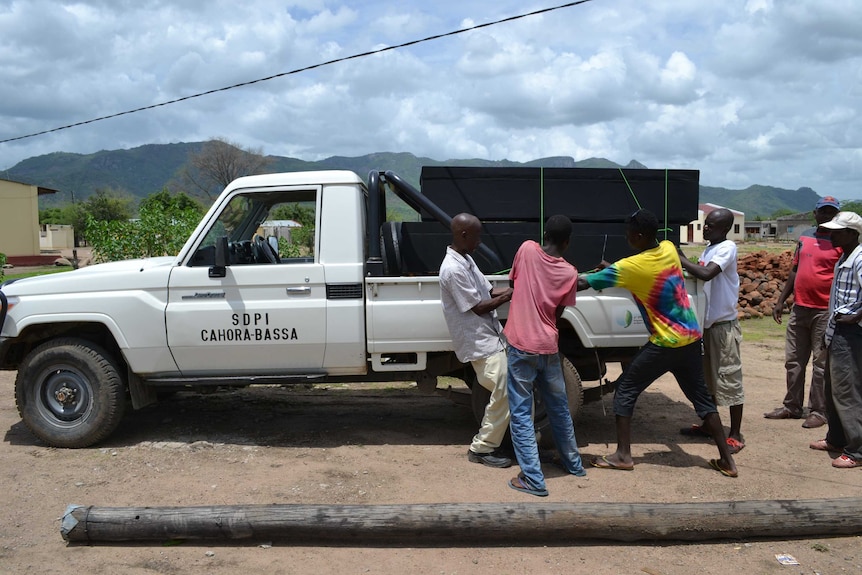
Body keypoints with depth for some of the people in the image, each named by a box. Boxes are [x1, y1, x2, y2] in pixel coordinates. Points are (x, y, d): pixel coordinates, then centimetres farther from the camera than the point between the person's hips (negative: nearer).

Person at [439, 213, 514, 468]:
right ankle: (482, 448, 6)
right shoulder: (453, 269, -21)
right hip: (480, 343, -10)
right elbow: (478, 307, -18)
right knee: (504, 394, -7)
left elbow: (488, 291, 15)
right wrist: (507, 296, -8)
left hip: (491, 337, 10)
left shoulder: (466, 260, 11)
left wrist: (513, 291, -1)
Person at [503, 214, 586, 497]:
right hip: (548, 348, 3)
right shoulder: (569, 273, -1)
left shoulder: (526, 249, -5)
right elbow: (557, 314, 9)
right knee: (559, 407, 21)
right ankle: (573, 463, 36)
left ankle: (533, 479, -1)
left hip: (521, 346, -3)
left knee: (521, 414, 2)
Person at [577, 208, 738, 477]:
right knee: (701, 397, 15)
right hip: (691, 338, 7)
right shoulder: (669, 249, 2)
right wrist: (611, 268, 15)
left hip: (665, 343, -7)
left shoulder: (632, 266, -16)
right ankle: (727, 460, 19)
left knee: (625, 389, 5)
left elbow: (583, 283, -15)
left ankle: (623, 455, 5)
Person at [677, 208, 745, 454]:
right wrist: (683, 261, 0)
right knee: (708, 376, 17)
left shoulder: (727, 248, -15)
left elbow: (706, 274, -28)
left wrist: (680, 259, -20)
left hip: (724, 323, -9)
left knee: (729, 378, -3)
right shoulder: (709, 249, 12)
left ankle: (735, 435, 4)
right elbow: (700, 276, 14)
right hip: (708, 322, 9)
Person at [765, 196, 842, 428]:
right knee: (794, 361, 11)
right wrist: (781, 301, 15)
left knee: (821, 364, 2)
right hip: (799, 308, 6)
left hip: (825, 312, -6)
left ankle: (818, 411, 12)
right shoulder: (805, 237, 12)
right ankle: (792, 406, 22)